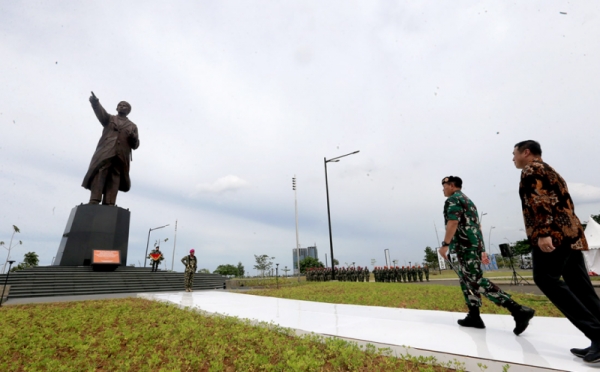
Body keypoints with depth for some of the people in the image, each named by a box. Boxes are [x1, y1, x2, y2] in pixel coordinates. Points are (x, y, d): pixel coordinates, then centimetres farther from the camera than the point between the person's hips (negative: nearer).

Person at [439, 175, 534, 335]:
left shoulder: (453, 199, -6)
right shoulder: (467, 200, 24)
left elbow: (453, 222, -20)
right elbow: (476, 226, 23)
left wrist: (445, 244, -19)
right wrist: (482, 249, 23)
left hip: (465, 246, -10)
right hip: (474, 245, 10)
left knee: (477, 281, -12)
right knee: (466, 281, 12)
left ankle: (518, 310, -16)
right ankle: (474, 316, 12)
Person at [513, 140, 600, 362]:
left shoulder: (531, 169, -2)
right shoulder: (549, 171, 27)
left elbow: (540, 201, -16)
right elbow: (564, 203, 24)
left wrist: (543, 233, -25)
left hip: (552, 234, -10)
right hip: (569, 233, 10)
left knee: (546, 279, -10)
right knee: (580, 286, 6)